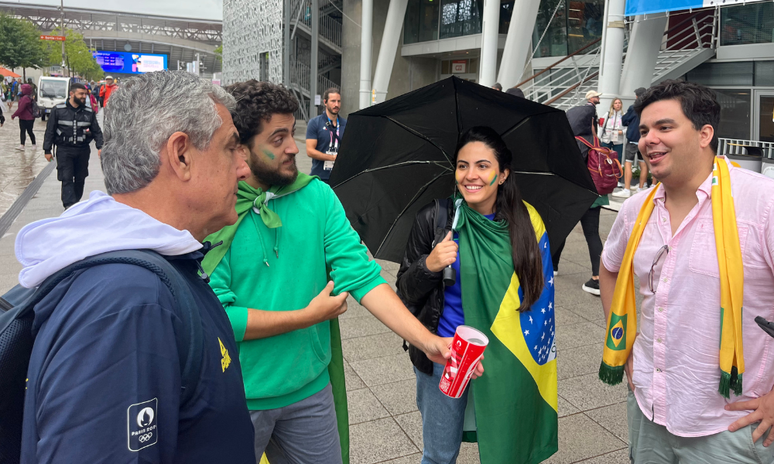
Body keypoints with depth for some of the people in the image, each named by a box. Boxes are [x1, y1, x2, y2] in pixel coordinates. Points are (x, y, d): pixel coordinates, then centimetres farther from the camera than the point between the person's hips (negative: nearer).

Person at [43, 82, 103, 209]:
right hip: (64, 150, -3)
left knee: (80, 178, 11)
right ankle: (69, 204, -13)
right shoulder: (58, 110, -1)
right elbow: (50, 131, 3)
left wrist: (100, 146, -6)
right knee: (67, 178, -8)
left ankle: (76, 202, 27)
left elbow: (97, 131, 10)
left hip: (83, 151, 3)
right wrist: (47, 150, 1)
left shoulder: (89, 112, 6)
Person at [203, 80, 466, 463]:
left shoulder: (317, 196, -5)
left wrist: (426, 340, -21)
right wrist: (308, 316, -15)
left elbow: (362, 274, -10)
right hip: (236, 397, -3)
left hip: (311, 388, 4)